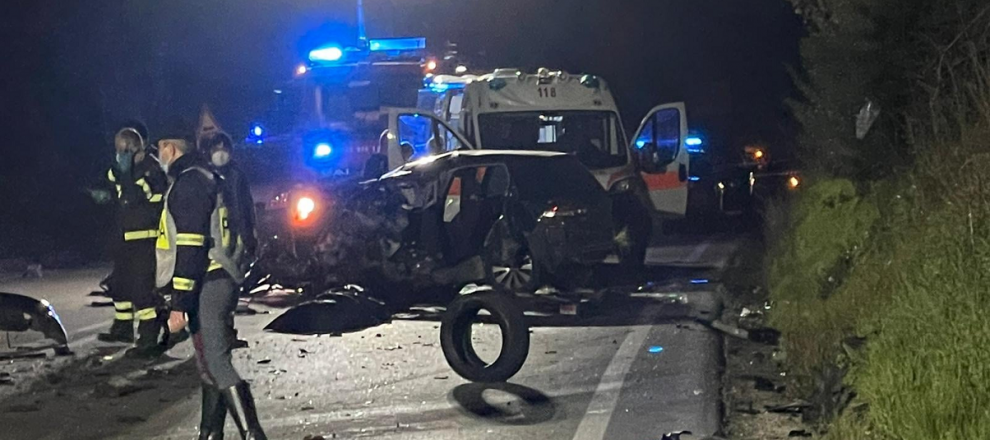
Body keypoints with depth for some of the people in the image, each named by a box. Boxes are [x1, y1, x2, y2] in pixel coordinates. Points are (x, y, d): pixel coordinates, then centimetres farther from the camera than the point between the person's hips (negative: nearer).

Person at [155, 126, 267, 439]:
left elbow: (191, 247, -21)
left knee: (216, 364, -13)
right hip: (218, 281, 11)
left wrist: (179, 301, -22)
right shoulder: (206, 179, 19)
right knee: (211, 363, 16)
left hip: (205, 287, -11)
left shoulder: (188, 183, -13)